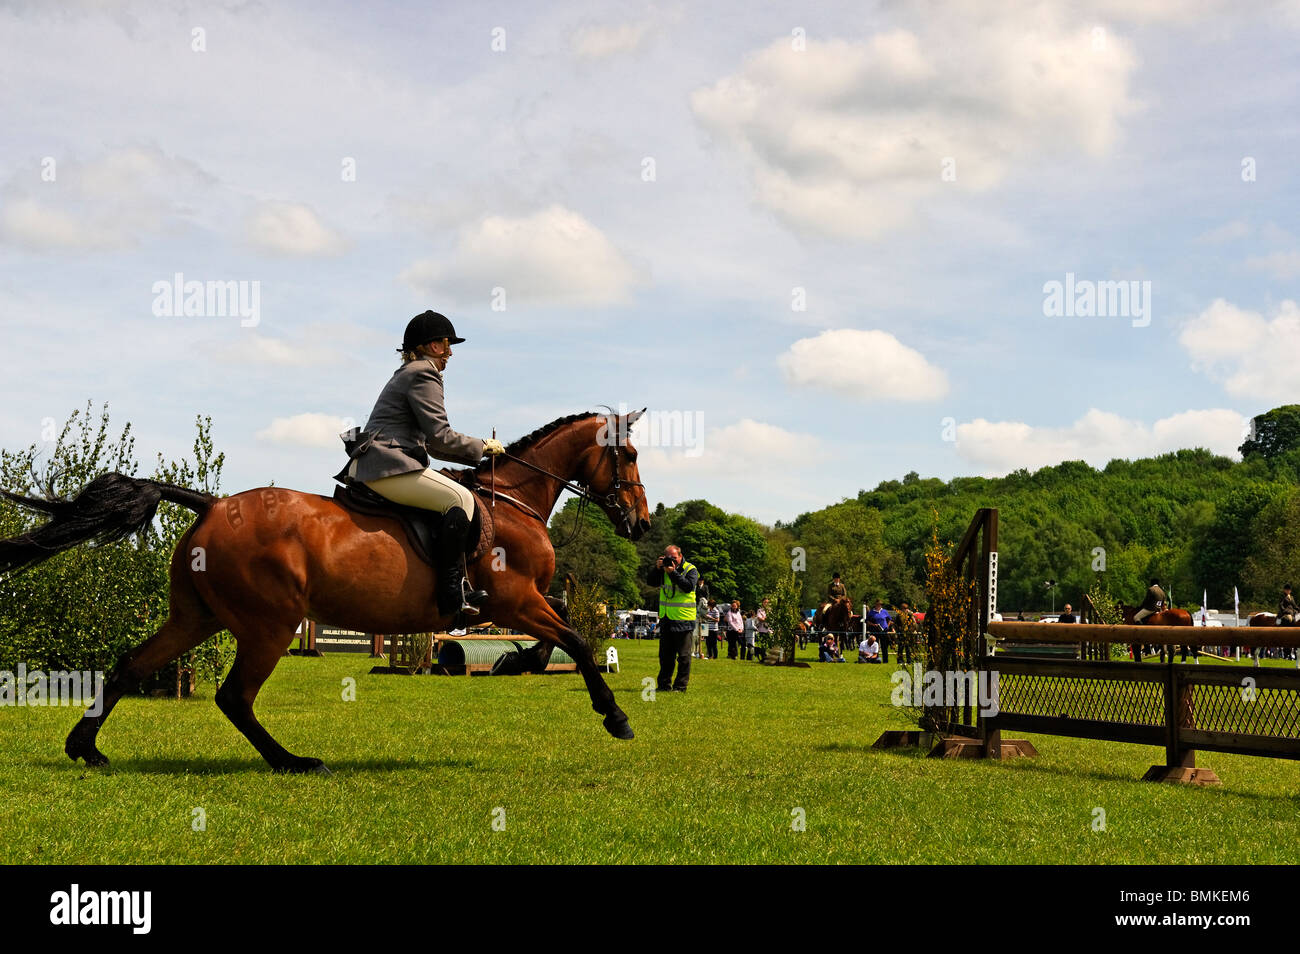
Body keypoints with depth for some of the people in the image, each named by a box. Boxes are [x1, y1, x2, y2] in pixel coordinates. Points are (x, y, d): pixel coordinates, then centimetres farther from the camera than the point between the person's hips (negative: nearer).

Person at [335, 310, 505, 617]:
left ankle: (460, 588, 7)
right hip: (388, 466, -11)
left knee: (462, 498, 13)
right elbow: (439, 437, -13)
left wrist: (475, 452, 20)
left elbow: (428, 441, 26)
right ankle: (450, 593, -24)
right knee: (460, 499, -19)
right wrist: (482, 446, 0)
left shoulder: (407, 373, 27)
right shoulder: (424, 374, -6)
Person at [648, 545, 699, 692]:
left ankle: (680, 686, 4)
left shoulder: (690, 569, -5)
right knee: (665, 654, 11)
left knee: (683, 656, -1)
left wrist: (673, 572, -23)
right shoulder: (664, 568, 10)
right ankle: (664, 685, 18)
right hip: (666, 619, 5)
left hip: (683, 620, -5)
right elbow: (652, 582, 3)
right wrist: (657, 568, -11)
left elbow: (689, 586, -19)